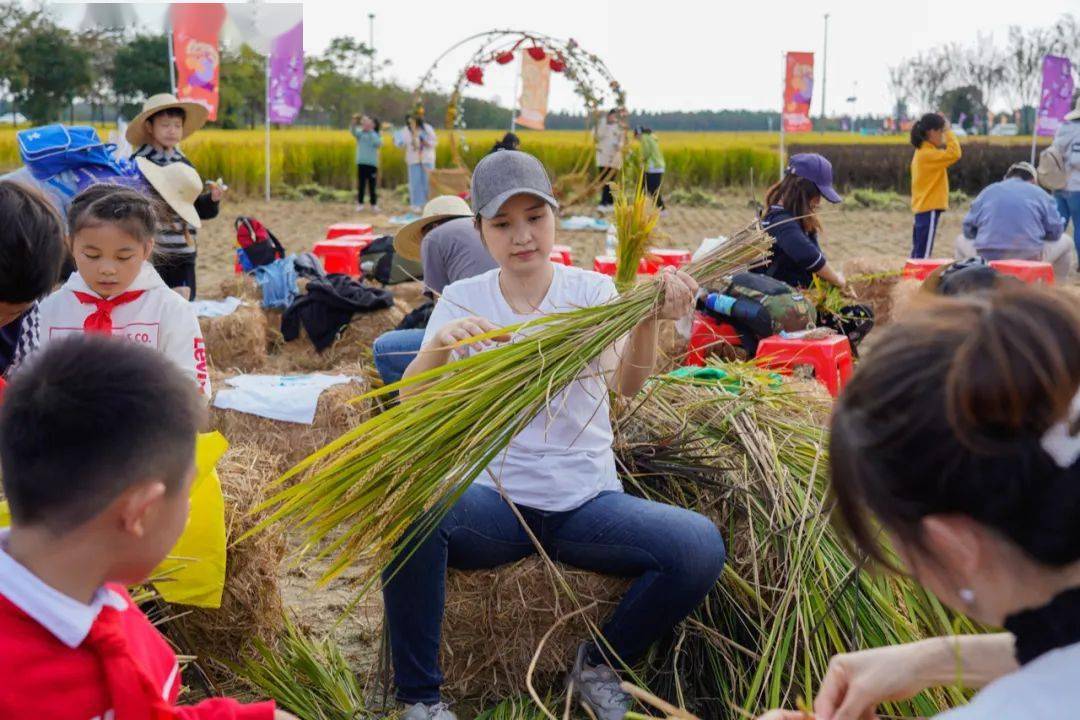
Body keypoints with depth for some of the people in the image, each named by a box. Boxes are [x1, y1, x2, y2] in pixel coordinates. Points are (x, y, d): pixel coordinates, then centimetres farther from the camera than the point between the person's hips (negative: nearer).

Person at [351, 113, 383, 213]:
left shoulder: (376, 135, 2)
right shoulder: (360, 133, 3)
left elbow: (378, 144, -16)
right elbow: (353, 131, -16)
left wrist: (371, 131, -18)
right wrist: (354, 122, -34)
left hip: (372, 163, 0)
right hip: (361, 163, 0)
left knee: (372, 185, 6)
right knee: (361, 184, 2)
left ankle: (374, 205, 13)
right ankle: (360, 204, 8)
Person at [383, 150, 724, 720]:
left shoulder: (591, 290, 0)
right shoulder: (462, 300, 1)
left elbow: (625, 384, -19)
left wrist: (648, 320, -39)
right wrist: (439, 345, -34)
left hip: (587, 499, 1)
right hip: (494, 497, -1)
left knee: (700, 546, -23)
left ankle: (601, 664, 6)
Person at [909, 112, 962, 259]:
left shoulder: (922, 151, 13)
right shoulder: (927, 154, -17)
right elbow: (954, 154, -23)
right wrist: (949, 131, -13)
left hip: (922, 208, 10)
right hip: (930, 209, -10)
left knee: (918, 251, 13)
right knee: (923, 253, -9)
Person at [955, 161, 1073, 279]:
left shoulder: (987, 191, 16)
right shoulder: (1040, 194, 11)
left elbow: (968, 230, 13)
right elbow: (1055, 231, 7)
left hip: (987, 261, 1)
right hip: (1029, 260, -1)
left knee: (961, 240, 33)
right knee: (1066, 241, 26)